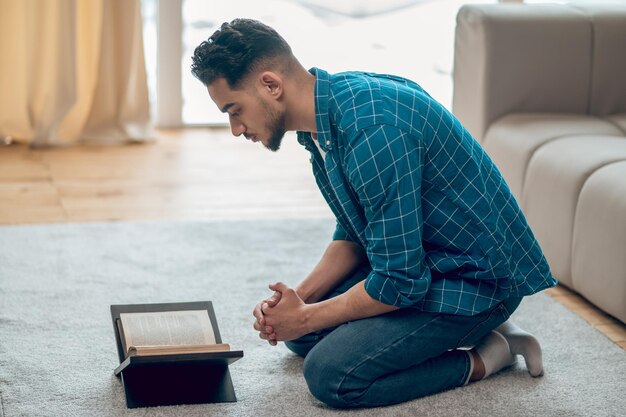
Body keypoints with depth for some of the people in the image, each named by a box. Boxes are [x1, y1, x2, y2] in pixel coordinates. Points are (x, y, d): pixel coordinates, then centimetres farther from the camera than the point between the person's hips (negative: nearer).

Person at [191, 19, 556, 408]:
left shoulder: (372, 127, -31)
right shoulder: (325, 115, 0)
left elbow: (400, 283, -27)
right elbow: (353, 235, 13)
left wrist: (305, 318, -12)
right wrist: (299, 298, -3)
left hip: (477, 276, -10)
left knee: (331, 374, -21)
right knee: (299, 332, 15)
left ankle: (483, 358, -3)